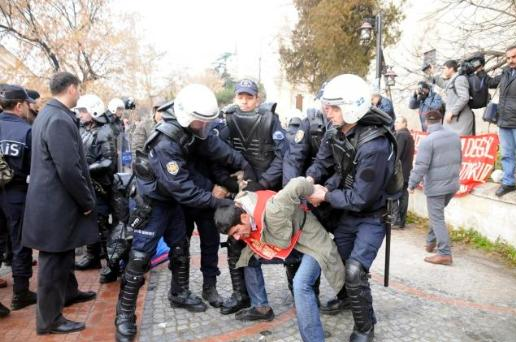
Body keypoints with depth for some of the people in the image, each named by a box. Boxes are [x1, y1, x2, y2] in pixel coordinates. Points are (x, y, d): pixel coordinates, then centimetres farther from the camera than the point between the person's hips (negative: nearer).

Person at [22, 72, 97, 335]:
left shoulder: (47, 114, 11)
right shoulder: (59, 120, -22)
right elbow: (69, 170, -26)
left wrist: (82, 199, 19)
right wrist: (87, 201, -14)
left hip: (53, 199, 10)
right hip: (57, 203, -10)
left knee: (63, 254, 24)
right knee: (54, 259, 3)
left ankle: (68, 292, 43)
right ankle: (49, 319, 17)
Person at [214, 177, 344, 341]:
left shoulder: (272, 212, -40)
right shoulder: (237, 209, -11)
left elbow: (298, 185, -43)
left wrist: (315, 194, -25)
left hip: (309, 240, -8)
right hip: (286, 242, 9)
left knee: (301, 285, -30)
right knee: (249, 259, 8)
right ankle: (261, 308, 24)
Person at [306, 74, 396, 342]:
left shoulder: (374, 147, -34)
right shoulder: (338, 131, -8)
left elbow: (361, 198, -28)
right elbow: (323, 159, 5)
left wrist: (325, 195, -19)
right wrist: (310, 178, -16)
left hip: (372, 215, -8)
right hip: (349, 209, 8)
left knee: (355, 270, -16)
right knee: (337, 258, 20)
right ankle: (344, 297, 51)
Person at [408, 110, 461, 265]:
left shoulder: (427, 141, -18)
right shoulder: (455, 136, 5)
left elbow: (421, 166, -20)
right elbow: (459, 158, 16)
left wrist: (412, 184, -10)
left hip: (435, 186, -7)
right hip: (452, 184, 7)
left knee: (437, 219, 0)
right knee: (436, 214, 23)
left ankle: (445, 254, 1)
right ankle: (431, 242, 33)